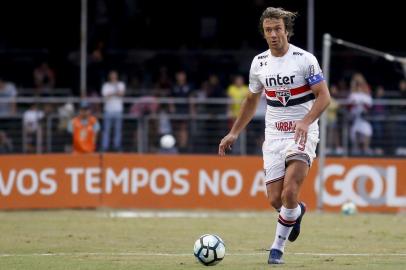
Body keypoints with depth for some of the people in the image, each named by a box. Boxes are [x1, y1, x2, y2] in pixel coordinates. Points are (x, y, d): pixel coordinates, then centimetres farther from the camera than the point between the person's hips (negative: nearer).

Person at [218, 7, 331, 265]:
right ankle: (297, 211, 34)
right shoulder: (259, 63, 6)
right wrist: (234, 133, 19)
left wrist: (305, 122, -25)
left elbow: (324, 96, -9)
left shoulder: (305, 59, -8)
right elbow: (252, 100, 20)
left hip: (302, 134, -4)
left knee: (290, 192, -19)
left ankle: (278, 246, -1)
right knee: (275, 199, -2)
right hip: (274, 135, 4)